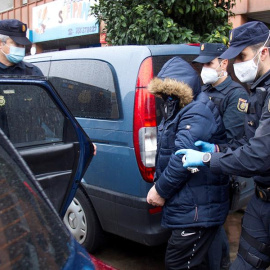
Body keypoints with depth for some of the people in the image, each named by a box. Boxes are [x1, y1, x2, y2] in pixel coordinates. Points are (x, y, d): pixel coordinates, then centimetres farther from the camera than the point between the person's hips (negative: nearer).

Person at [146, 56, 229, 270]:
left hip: (197, 210, -10)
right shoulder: (179, 110, 15)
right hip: (186, 205, 10)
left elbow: (183, 158, -27)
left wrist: (161, 190, -15)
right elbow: (167, 155, 15)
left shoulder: (198, 112, -19)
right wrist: (160, 186, 4)